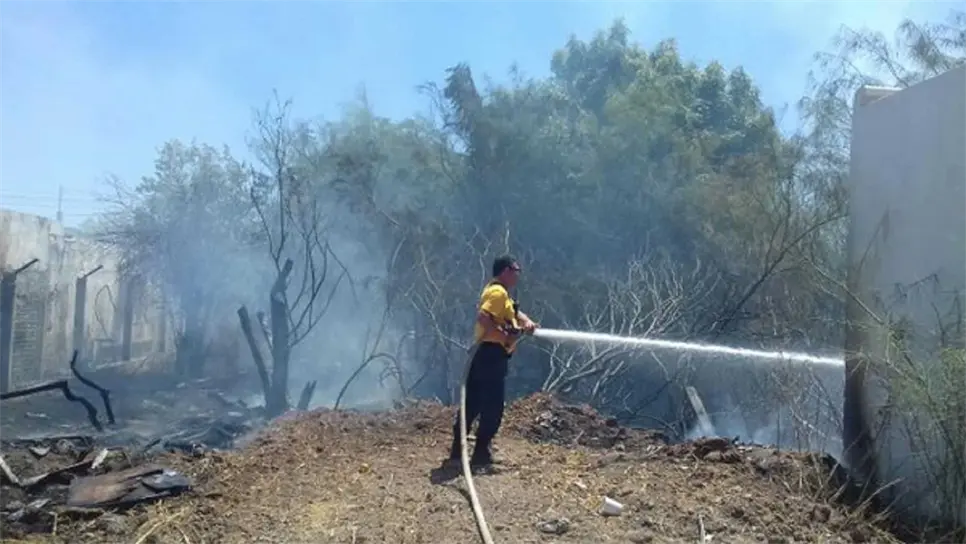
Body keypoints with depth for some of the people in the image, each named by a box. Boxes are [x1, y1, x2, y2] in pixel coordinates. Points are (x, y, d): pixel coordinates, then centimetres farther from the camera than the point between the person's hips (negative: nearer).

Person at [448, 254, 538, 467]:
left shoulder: (498, 292, 21)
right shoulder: (498, 292, -13)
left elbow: (514, 312, 18)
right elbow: (483, 318, -26)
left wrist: (527, 322, -2)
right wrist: (505, 336, -24)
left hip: (485, 353, 10)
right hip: (492, 354, -10)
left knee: (473, 402, 12)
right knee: (493, 405, -4)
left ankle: (458, 448, 17)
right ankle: (480, 453, 1)